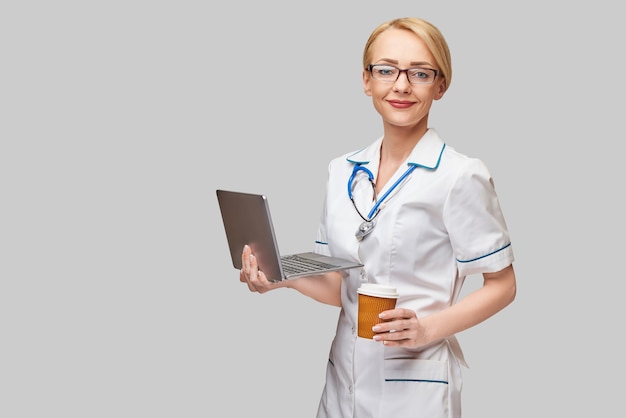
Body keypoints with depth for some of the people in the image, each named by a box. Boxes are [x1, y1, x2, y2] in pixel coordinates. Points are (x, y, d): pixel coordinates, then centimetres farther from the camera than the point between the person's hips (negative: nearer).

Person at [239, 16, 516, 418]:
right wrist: (283, 276, -9)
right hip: (345, 377, 5)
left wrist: (428, 329, -19)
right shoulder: (342, 172, 4)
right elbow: (340, 286, 8)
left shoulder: (461, 175, -13)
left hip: (415, 383, -5)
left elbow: (501, 285, -6)